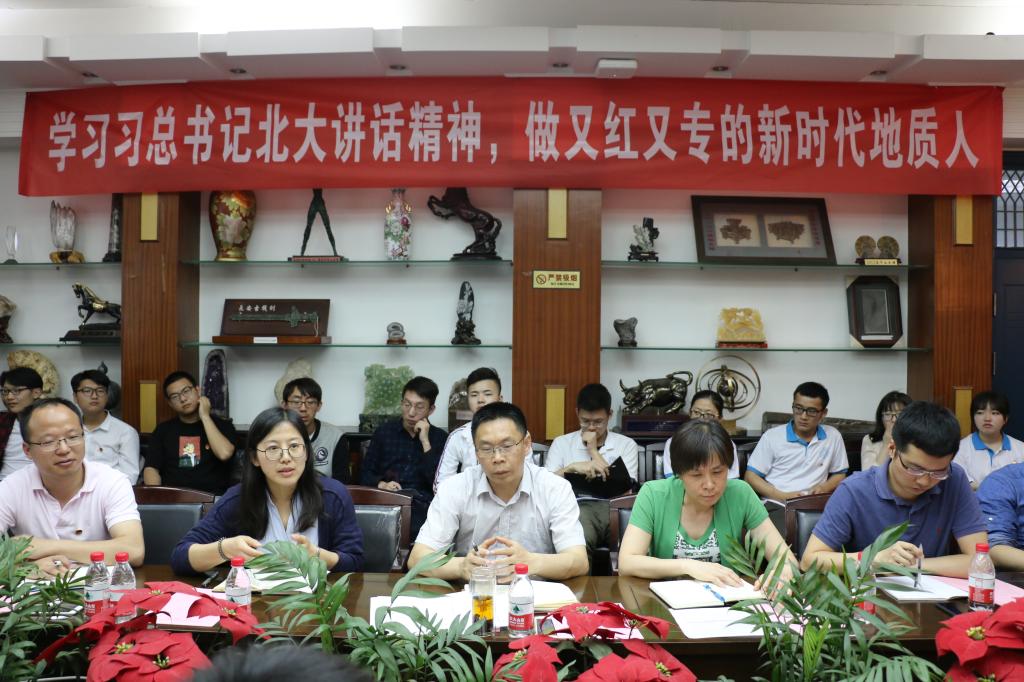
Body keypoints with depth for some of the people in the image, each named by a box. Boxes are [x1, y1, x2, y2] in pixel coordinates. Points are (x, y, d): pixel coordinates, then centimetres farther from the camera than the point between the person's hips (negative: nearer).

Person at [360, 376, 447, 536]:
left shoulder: (440, 438, 9)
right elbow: (367, 473, 15)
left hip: (422, 506, -1)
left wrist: (425, 442, -6)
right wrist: (382, 484, -8)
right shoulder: (384, 431, 14)